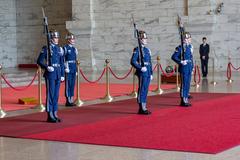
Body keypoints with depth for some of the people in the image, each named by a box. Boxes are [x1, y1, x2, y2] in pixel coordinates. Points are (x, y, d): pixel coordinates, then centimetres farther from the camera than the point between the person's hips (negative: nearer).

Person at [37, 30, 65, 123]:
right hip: (50, 74, -6)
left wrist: (62, 75, 11)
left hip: (58, 74, 6)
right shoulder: (46, 48, -6)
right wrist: (47, 67, -21)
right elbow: (39, 61, -7)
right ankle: (50, 115, 1)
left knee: (56, 94, 9)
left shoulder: (60, 49, 12)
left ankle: (54, 114, 16)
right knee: (50, 94, -4)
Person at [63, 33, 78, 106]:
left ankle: (71, 100, 14)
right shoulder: (65, 48, -7)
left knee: (72, 85, 9)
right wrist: (65, 68, -16)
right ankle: (68, 101, -1)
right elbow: (62, 59, -11)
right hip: (68, 69, -7)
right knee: (68, 85, -4)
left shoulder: (74, 49, 15)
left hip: (73, 70, 7)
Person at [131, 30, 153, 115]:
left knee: (145, 90, 10)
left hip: (148, 73, 8)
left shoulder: (147, 50, 17)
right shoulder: (137, 50, -7)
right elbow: (133, 62, -14)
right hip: (142, 73, -8)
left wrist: (151, 73, 17)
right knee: (142, 90, -5)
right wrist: (140, 68, -22)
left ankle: (144, 108, 15)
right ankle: (141, 109, -2)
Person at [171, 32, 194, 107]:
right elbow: (174, 57, -13)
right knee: (184, 84, -4)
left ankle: (186, 99, 18)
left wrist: (192, 67, 16)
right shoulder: (180, 48, -9)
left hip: (189, 68, 7)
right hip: (184, 68, -7)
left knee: (188, 84, 11)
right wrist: (181, 62, -20)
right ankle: (183, 101, 0)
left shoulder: (190, 47, 12)